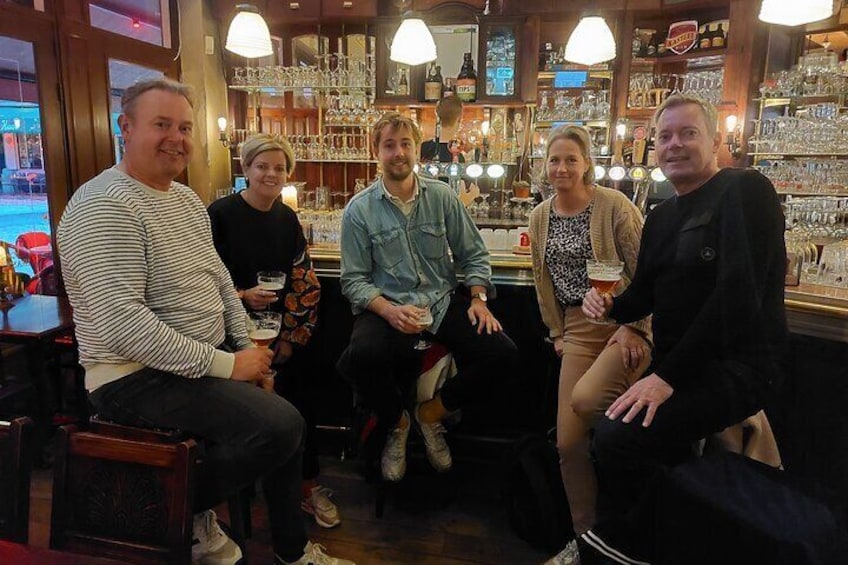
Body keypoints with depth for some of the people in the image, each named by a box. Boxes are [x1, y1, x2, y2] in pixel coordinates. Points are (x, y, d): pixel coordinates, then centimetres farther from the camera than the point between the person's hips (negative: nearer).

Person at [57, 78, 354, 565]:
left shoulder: (188, 199, 12)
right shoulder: (104, 206, -18)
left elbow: (219, 278, 16)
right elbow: (120, 323, -27)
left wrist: (246, 346, 1)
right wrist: (224, 365, -24)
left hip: (208, 358, 10)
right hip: (139, 378, -10)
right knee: (280, 426, -24)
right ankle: (189, 508, 6)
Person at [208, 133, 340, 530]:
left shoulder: (287, 218, 10)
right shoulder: (220, 214, -4)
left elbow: (305, 283, 7)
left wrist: (291, 337, -4)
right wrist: (242, 296, -18)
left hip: (280, 327, 4)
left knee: (300, 373, -17)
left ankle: (308, 484, -1)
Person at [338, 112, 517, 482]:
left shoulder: (442, 197, 7)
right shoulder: (359, 210, 0)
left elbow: (473, 255, 11)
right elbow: (354, 280, -3)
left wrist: (478, 300, -5)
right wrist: (390, 311, -21)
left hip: (443, 302, 3)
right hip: (387, 307, -2)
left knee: (501, 352, -18)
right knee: (362, 356, -34)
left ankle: (432, 413, 9)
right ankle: (397, 423, 2)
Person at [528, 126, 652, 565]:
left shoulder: (614, 205, -8)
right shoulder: (539, 217, 10)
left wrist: (634, 328, -15)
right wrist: (557, 333, 14)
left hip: (627, 323, -5)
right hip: (578, 328, 5)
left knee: (585, 400, -31)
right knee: (568, 440, -2)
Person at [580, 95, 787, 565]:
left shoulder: (746, 191, -12)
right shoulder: (660, 216, 13)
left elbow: (738, 295, -23)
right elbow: (644, 296, 15)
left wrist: (668, 376, -25)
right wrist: (610, 305, -9)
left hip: (734, 365, -8)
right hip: (674, 365, 8)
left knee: (617, 436, -23)